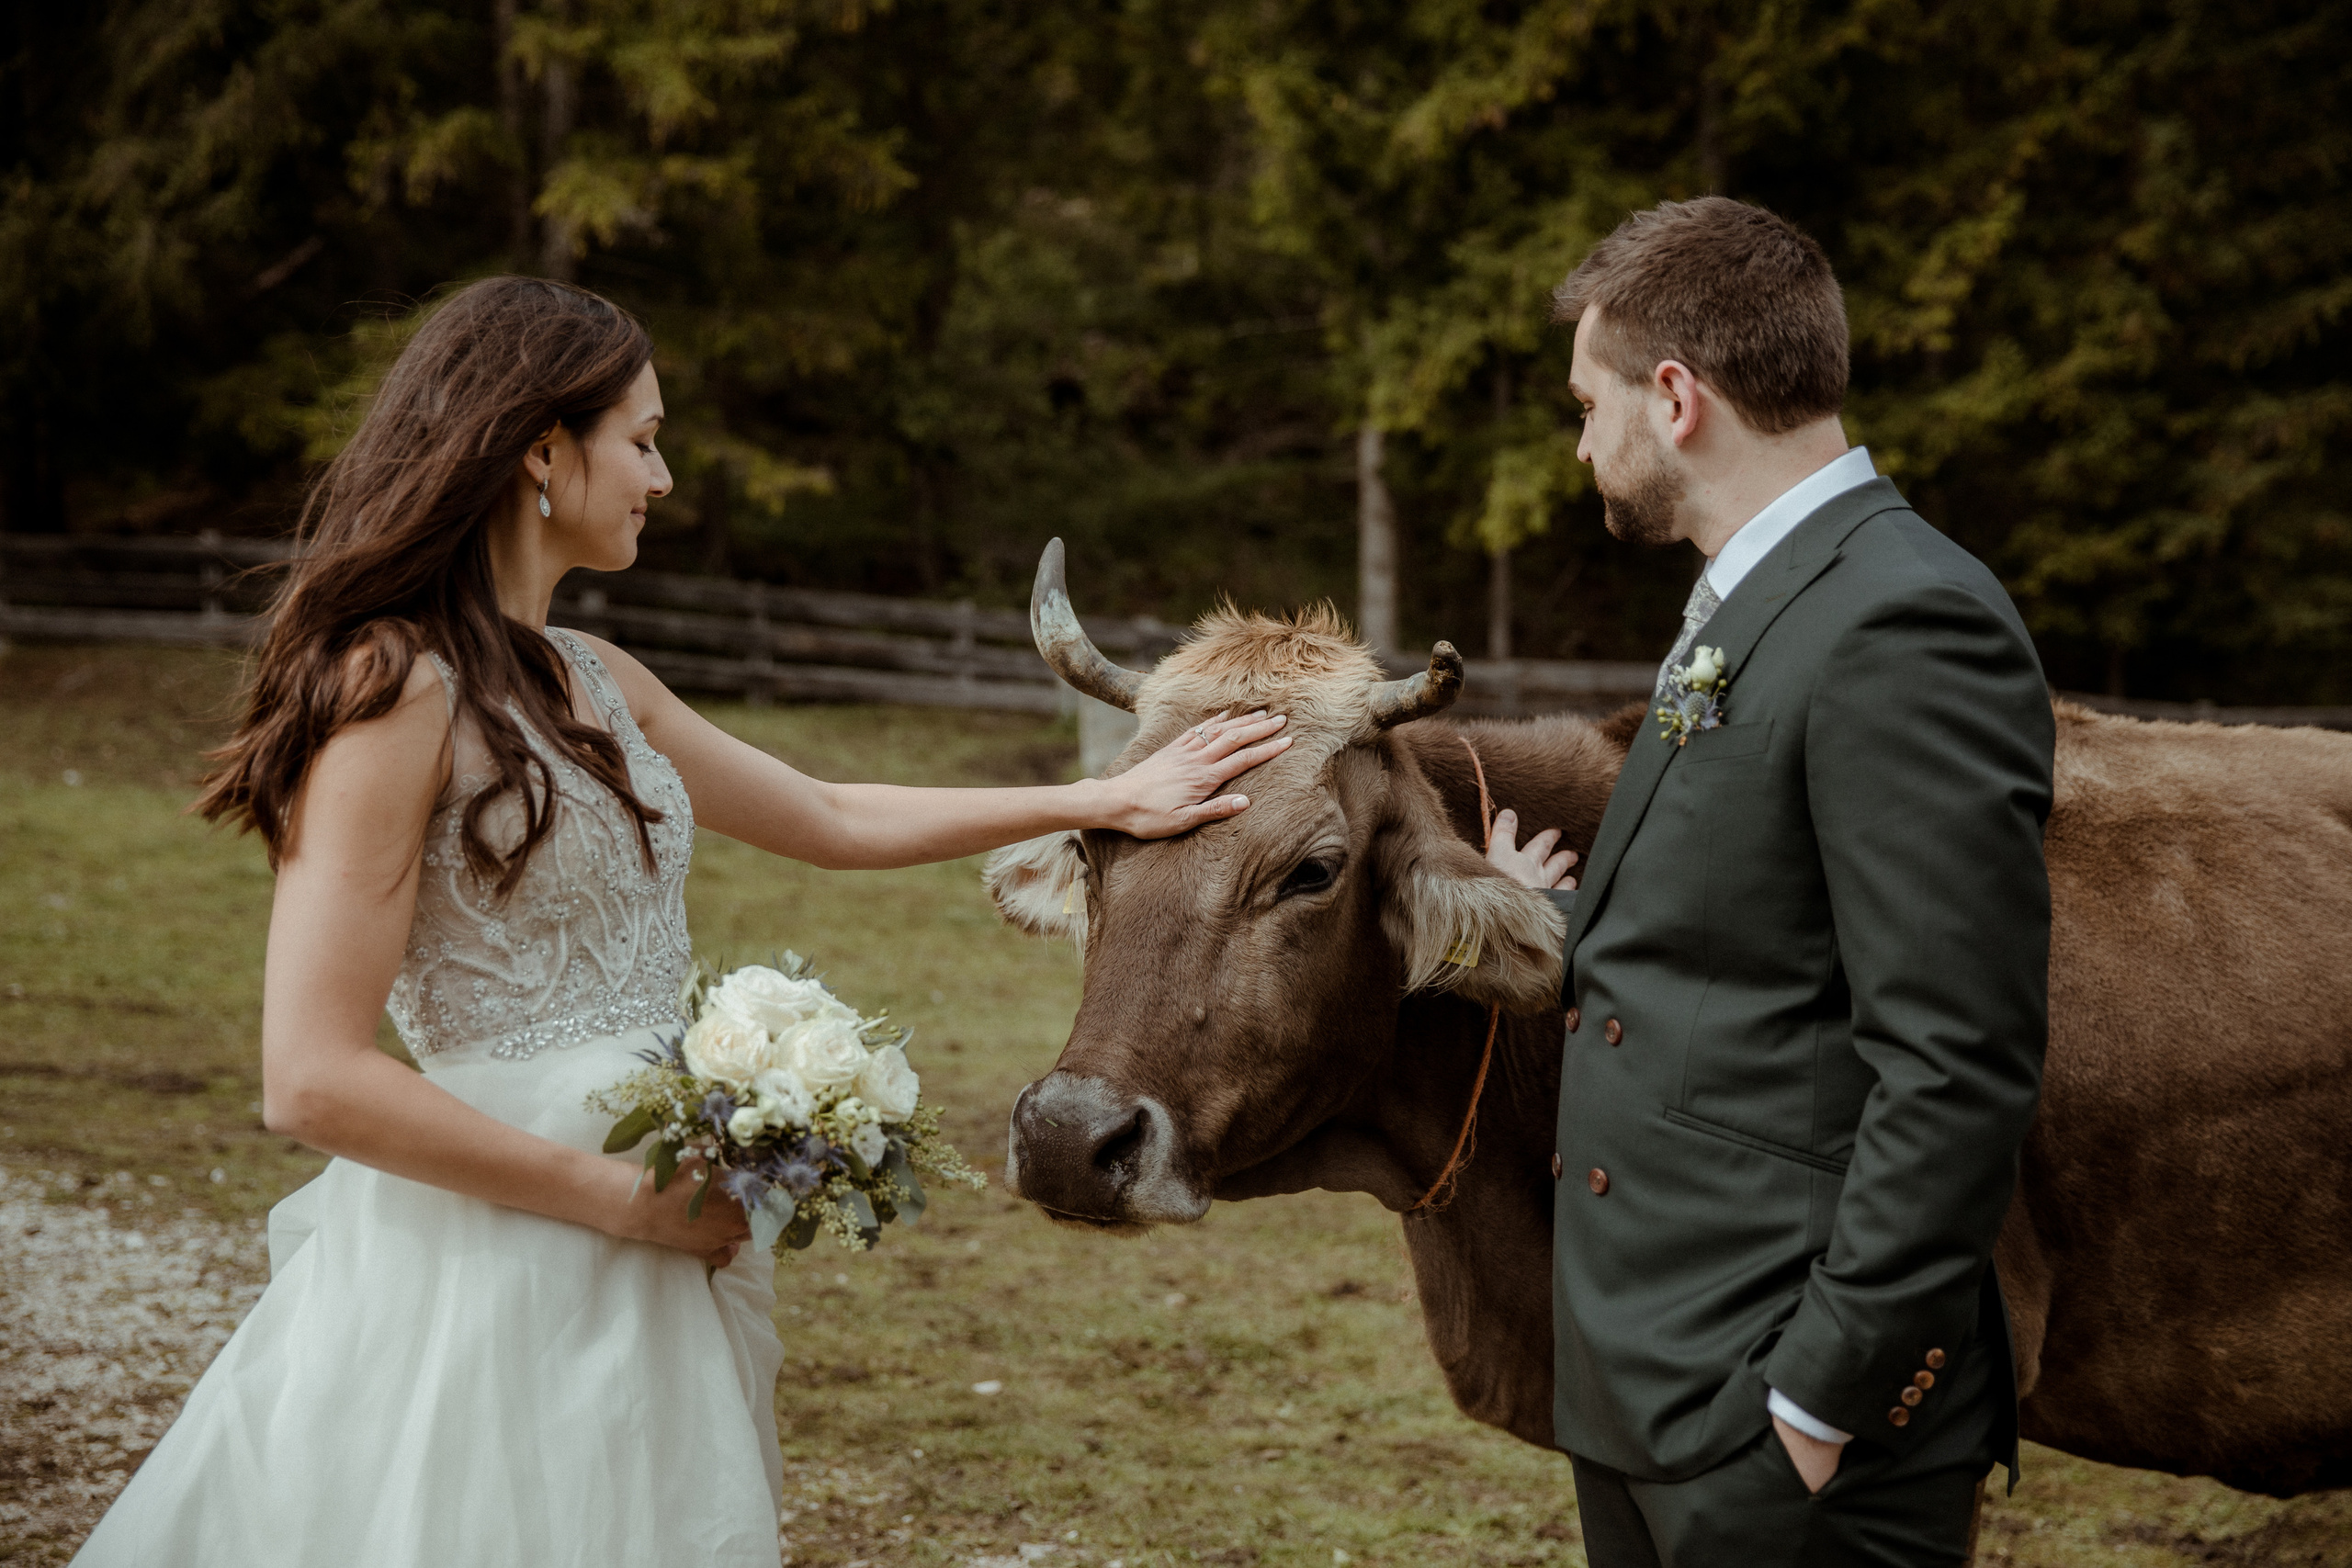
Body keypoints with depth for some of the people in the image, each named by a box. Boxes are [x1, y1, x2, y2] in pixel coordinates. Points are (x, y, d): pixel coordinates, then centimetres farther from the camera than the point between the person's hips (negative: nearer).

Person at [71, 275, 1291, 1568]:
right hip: (494, 1257, -8)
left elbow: (833, 820, 25)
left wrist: (1101, 801, 22)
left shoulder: (594, 685, 12)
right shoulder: (396, 688, -14)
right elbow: (313, 1081, -18)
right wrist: (628, 1196, -16)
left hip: (646, 1272, 8)